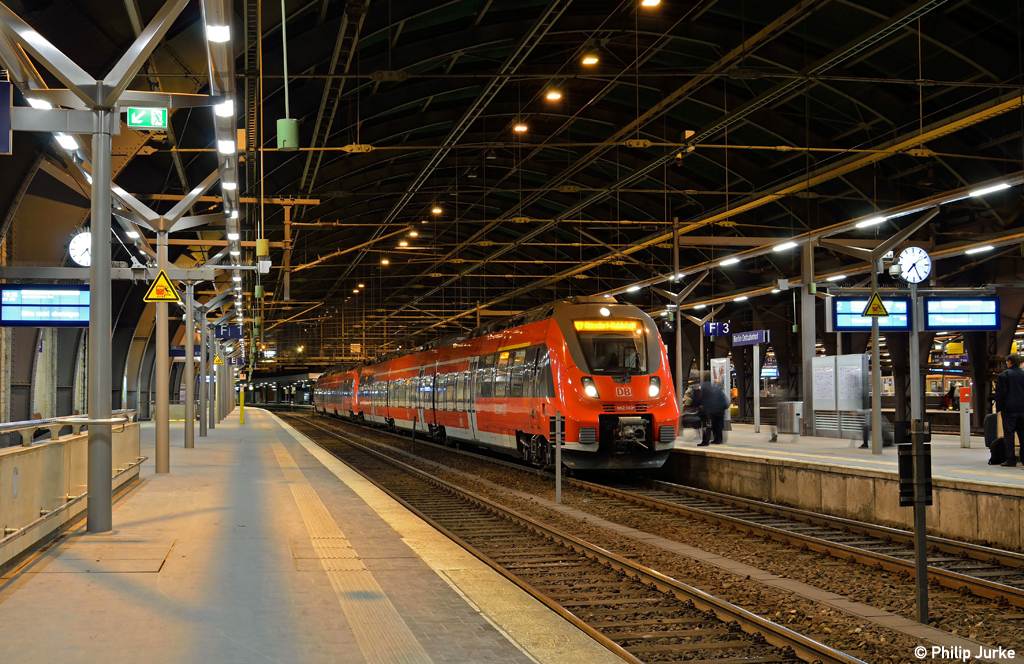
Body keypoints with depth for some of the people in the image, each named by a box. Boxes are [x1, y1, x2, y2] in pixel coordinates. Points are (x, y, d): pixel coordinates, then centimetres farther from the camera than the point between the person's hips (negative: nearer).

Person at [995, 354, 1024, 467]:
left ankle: (1011, 459, -8)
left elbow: (1001, 393, -9)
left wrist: (999, 408, -2)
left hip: (1009, 409, -5)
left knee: (1008, 434, -3)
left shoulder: (1004, 375, -8)